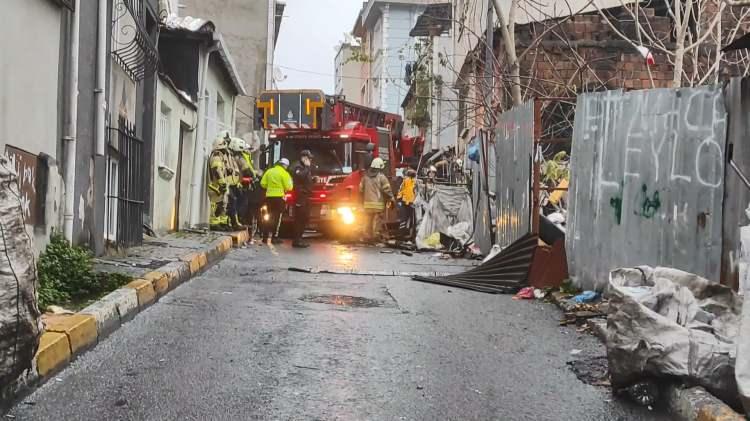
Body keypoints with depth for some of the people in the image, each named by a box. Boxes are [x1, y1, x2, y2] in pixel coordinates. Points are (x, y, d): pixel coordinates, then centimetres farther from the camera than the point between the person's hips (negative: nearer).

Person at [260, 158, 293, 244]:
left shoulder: (269, 171, 8)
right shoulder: (284, 173, -8)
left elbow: (263, 183, 6)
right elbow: (288, 187, -11)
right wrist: (290, 183, 9)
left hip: (269, 196, 6)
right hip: (279, 197, -6)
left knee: (269, 217, 15)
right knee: (277, 218, 0)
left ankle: (265, 237, 16)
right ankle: (274, 238, -1)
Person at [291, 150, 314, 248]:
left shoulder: (306, 168, 22)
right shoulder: (298, 167, -7)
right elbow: (300, 176, -26)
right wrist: (307, 167, -16)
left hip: (306, 196, 10)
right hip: (300, 196, -10)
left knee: (305, 218, 10)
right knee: (300, 218, -10)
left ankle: (299, 239, 16)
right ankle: (296, 241, -9)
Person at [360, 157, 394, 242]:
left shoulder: (365, 177, 8)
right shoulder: (382, 177, -8)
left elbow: (361, 189, 12)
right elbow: (387, 190, -10)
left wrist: (363, 199, 24)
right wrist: (391, 199, 1)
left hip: (367, 203, 5)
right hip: (379, 204, -5)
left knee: (368, 222, 11)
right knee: (377, 221, -1)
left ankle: (367, 236, 14)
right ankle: (376, 236, -3)